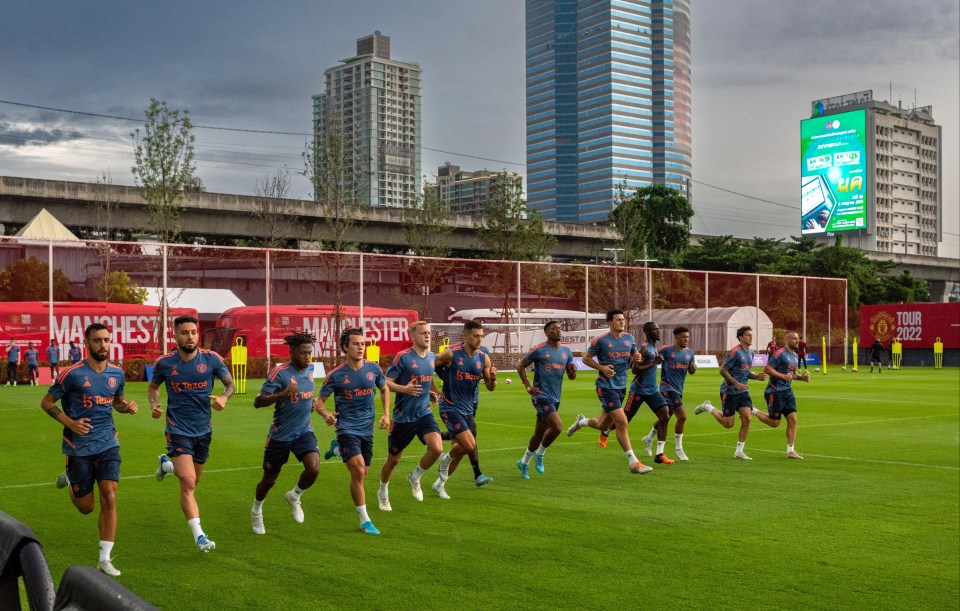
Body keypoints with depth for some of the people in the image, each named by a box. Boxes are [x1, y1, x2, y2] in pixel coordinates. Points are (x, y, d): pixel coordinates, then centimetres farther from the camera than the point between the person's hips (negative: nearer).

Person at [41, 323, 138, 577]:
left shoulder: (117, 373, 3)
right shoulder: (72, 374, -11)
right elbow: (47, 402, -2)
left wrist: (127, 406, -3)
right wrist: (69, 422, -16)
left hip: (108, 444, 3)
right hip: (79, 447, -2)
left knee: (110, 499, -11)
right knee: (86, 507, 7)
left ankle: (105, 559, -1)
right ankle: (69, 479, 42)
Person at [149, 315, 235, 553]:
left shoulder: (211, 359, -7)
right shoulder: (164, 363, -6)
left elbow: (230, 384, 3)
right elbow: (153, 387, 12)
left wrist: (224, 397, -19)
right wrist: (154, 405, -9)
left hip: (203, 429, 3)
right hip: (178, 430, -3)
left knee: (193, 480, 20)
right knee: (188, 482, -17)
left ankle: (166, 464, 52)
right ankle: (199, 536, -12)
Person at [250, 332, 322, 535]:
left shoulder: (310, 369, 2)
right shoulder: (279, 372, -18)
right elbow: (258, 402, -26)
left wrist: (311, 402, 6)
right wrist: (283, 394, -40)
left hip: (304, 431, 4)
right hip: (280, 434, -4)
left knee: (314, 468, -19)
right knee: (269, 480, 9)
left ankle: (294, 497, 12)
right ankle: (256, 512, 39)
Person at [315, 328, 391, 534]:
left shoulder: (373, 369, -1)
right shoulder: (336, 375, -10)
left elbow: (384, 389, 18)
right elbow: (318, 400, -3)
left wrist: (386, 414, 7)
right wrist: (326, 414, -24)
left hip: (367, 429, 5)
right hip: (347, 428, -5)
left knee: (363, 473, 13)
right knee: (358, 471, -18)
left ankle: (338, 450, 44)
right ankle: (365, 521, -7)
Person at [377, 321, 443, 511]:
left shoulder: (432, 357, 6)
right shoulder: (402, 357, -13)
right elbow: (386, 383, -14)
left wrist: (430, 394, 8)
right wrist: (404, 389, -30)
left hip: (424, 413, 4)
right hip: (403, 417, -4)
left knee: (437, 448, -20)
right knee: (394, 459, 9)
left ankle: (415, 478, 9)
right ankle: (383, 493, 36)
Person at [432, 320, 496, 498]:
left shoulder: (483, 358, 1)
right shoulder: (451, 353, -13)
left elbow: (490, 387, 6)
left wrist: (492, 378, -14)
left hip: (467, 409, 6)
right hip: (450, 407, -6)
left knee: (459, 451, 11)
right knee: (470, 445, -18)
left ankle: (440, 484, 30)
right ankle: (445, 459, 12)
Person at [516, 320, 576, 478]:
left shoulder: (566, 351, 10)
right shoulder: (539, 350, -7)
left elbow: (571, 376, 13)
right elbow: (520, 366, 1)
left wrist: (573, 370, -11)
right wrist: (528, 386, -6)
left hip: (555, 398, 7)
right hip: (542, 395, -6)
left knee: (540, 432, 12)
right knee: (557, 427, -20)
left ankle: (524, 463, 27)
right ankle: (539, 455, 2)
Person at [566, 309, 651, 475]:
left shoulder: (629, 338, 5)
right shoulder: (601, 341, -10)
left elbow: (634, 357, 18)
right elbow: (586, 359, -1)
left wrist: (636, 358, -6)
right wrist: (602, 368, -16)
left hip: (621, 386, 7)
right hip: (606, 386, -6)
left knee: (604, 425, 16)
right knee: (621, 421, -15)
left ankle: (582, 421, 48)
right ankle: (633, 462, -9)